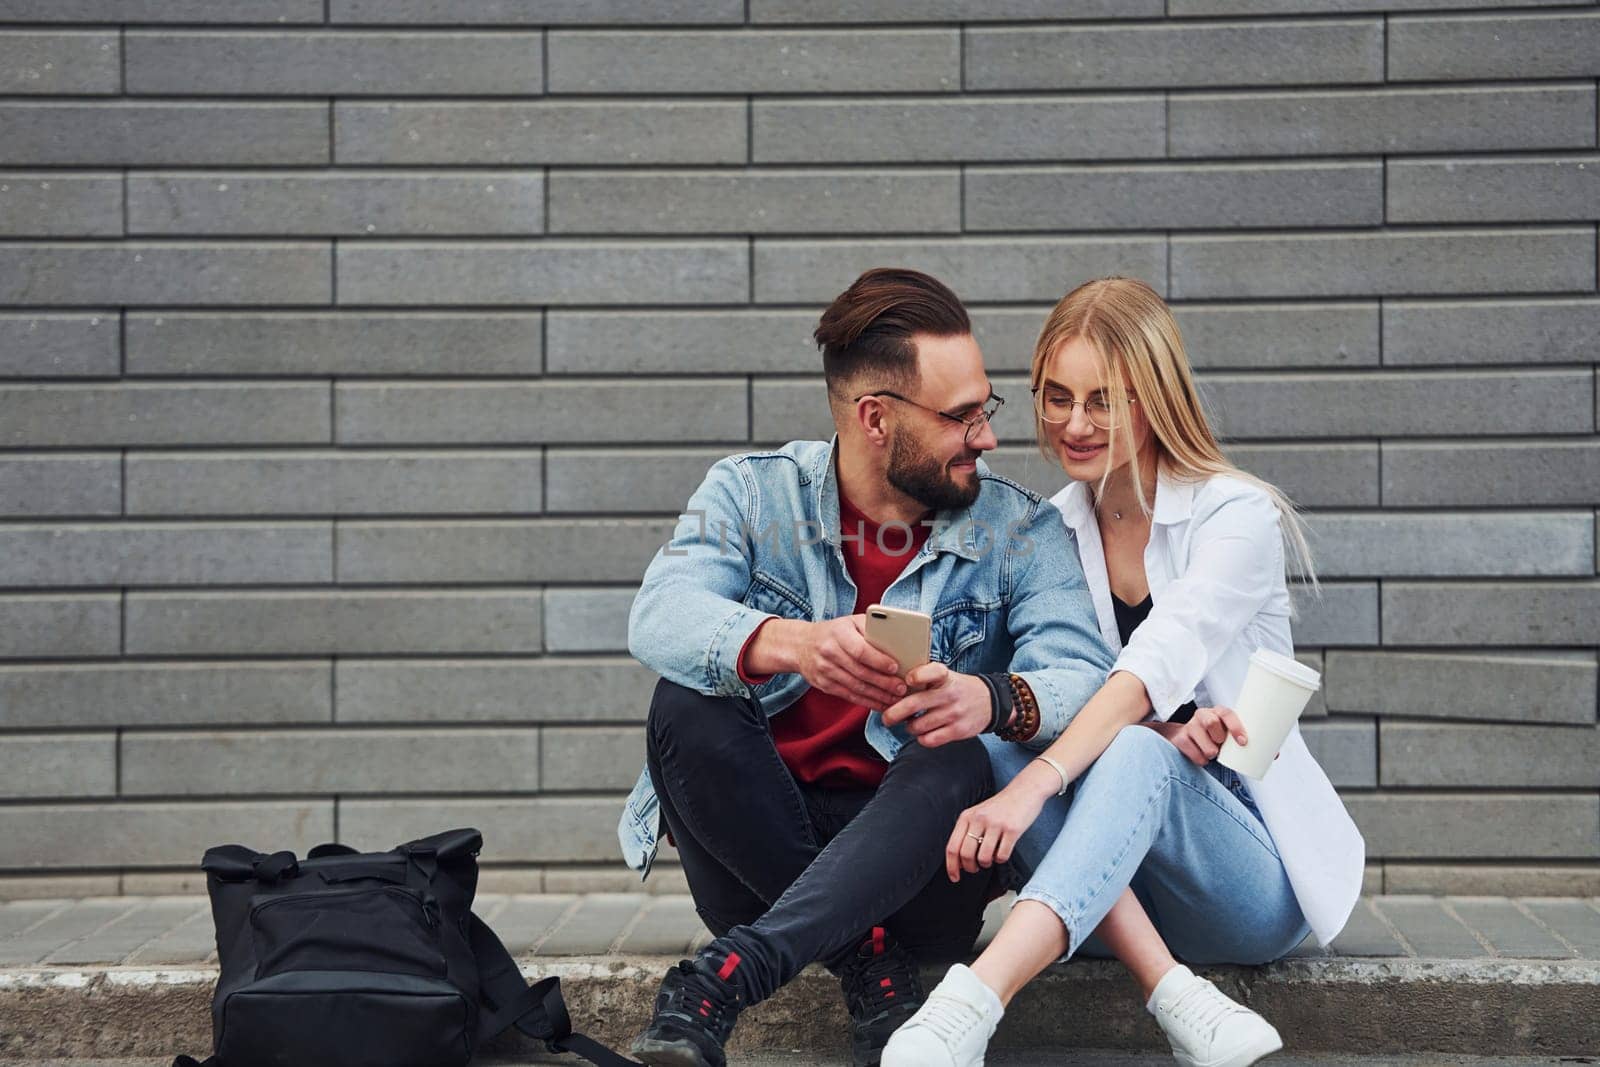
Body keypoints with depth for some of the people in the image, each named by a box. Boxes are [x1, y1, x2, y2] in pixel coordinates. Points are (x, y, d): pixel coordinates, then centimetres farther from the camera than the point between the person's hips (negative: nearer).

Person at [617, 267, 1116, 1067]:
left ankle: (722, 978, -40)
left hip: (911, 862, 0)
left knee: (958, 764, -31)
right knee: (686, 705, -25)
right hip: (757, 846, 1)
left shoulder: (1018, 530, 2)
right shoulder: (752, 492, 0)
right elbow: (659, 616, -19)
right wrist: (794, 644, -40)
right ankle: (869, 964, -21)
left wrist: (995, 698, -38)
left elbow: (1084, 678, -13)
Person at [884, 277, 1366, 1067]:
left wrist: (1035, 785, -39)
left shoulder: (1238, 515, -7)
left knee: (1134, 754, -35)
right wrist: (1164, 726, -23)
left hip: (1253, 874, -4)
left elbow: (1157, 663, -24)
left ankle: (973, 1002, -54)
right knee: (992, 742, -24)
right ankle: (1175, 994, -35)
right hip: (1118, 889, 4)